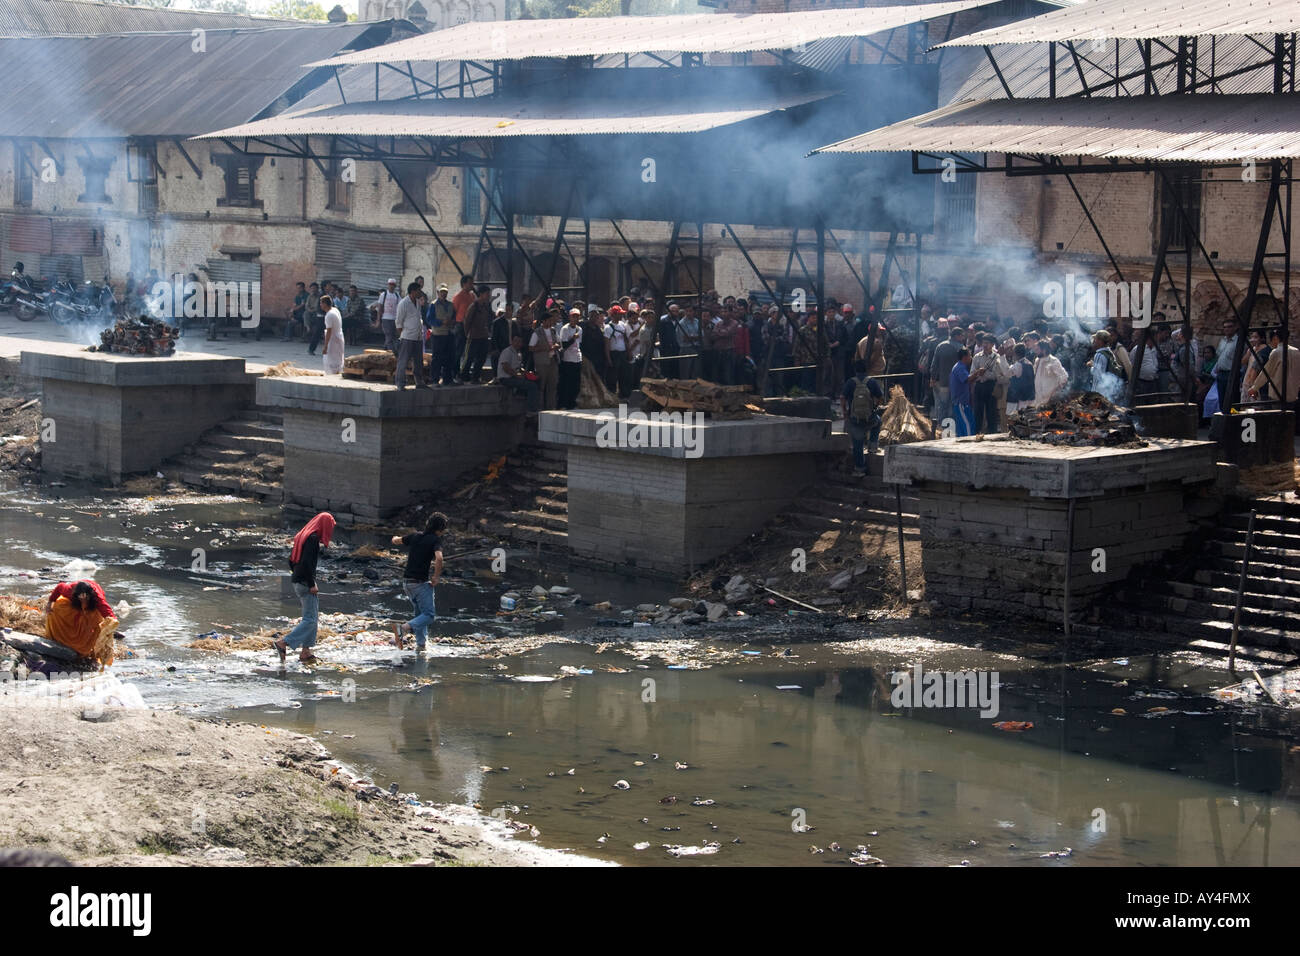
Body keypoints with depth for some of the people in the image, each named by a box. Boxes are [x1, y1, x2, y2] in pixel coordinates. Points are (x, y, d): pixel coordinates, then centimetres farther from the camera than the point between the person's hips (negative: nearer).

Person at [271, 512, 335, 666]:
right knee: (310, 619, -9)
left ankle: (305, 652, 15)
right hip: (306, 583, -10)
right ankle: (282, 643, -15)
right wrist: (312, 584, -19)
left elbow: (291, 560, 18)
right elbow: (307, 562, -24)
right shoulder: (313, 538, -16)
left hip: (297, 581, 10)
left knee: (313, 616, 15)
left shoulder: (303, 536, 13)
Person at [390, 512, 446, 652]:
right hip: (420, 582, -7)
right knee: (429, 614, -2)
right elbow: (439, 558, -26)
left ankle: (420, 645, 20)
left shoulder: (414, 537, 10)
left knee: (420, 613, 21)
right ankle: (404, 628, -24)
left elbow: (395, 540, 25)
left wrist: (396, 538, 50)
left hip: (406, 582, 7)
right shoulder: (435, 540, -9)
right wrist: (436, 577, -13)